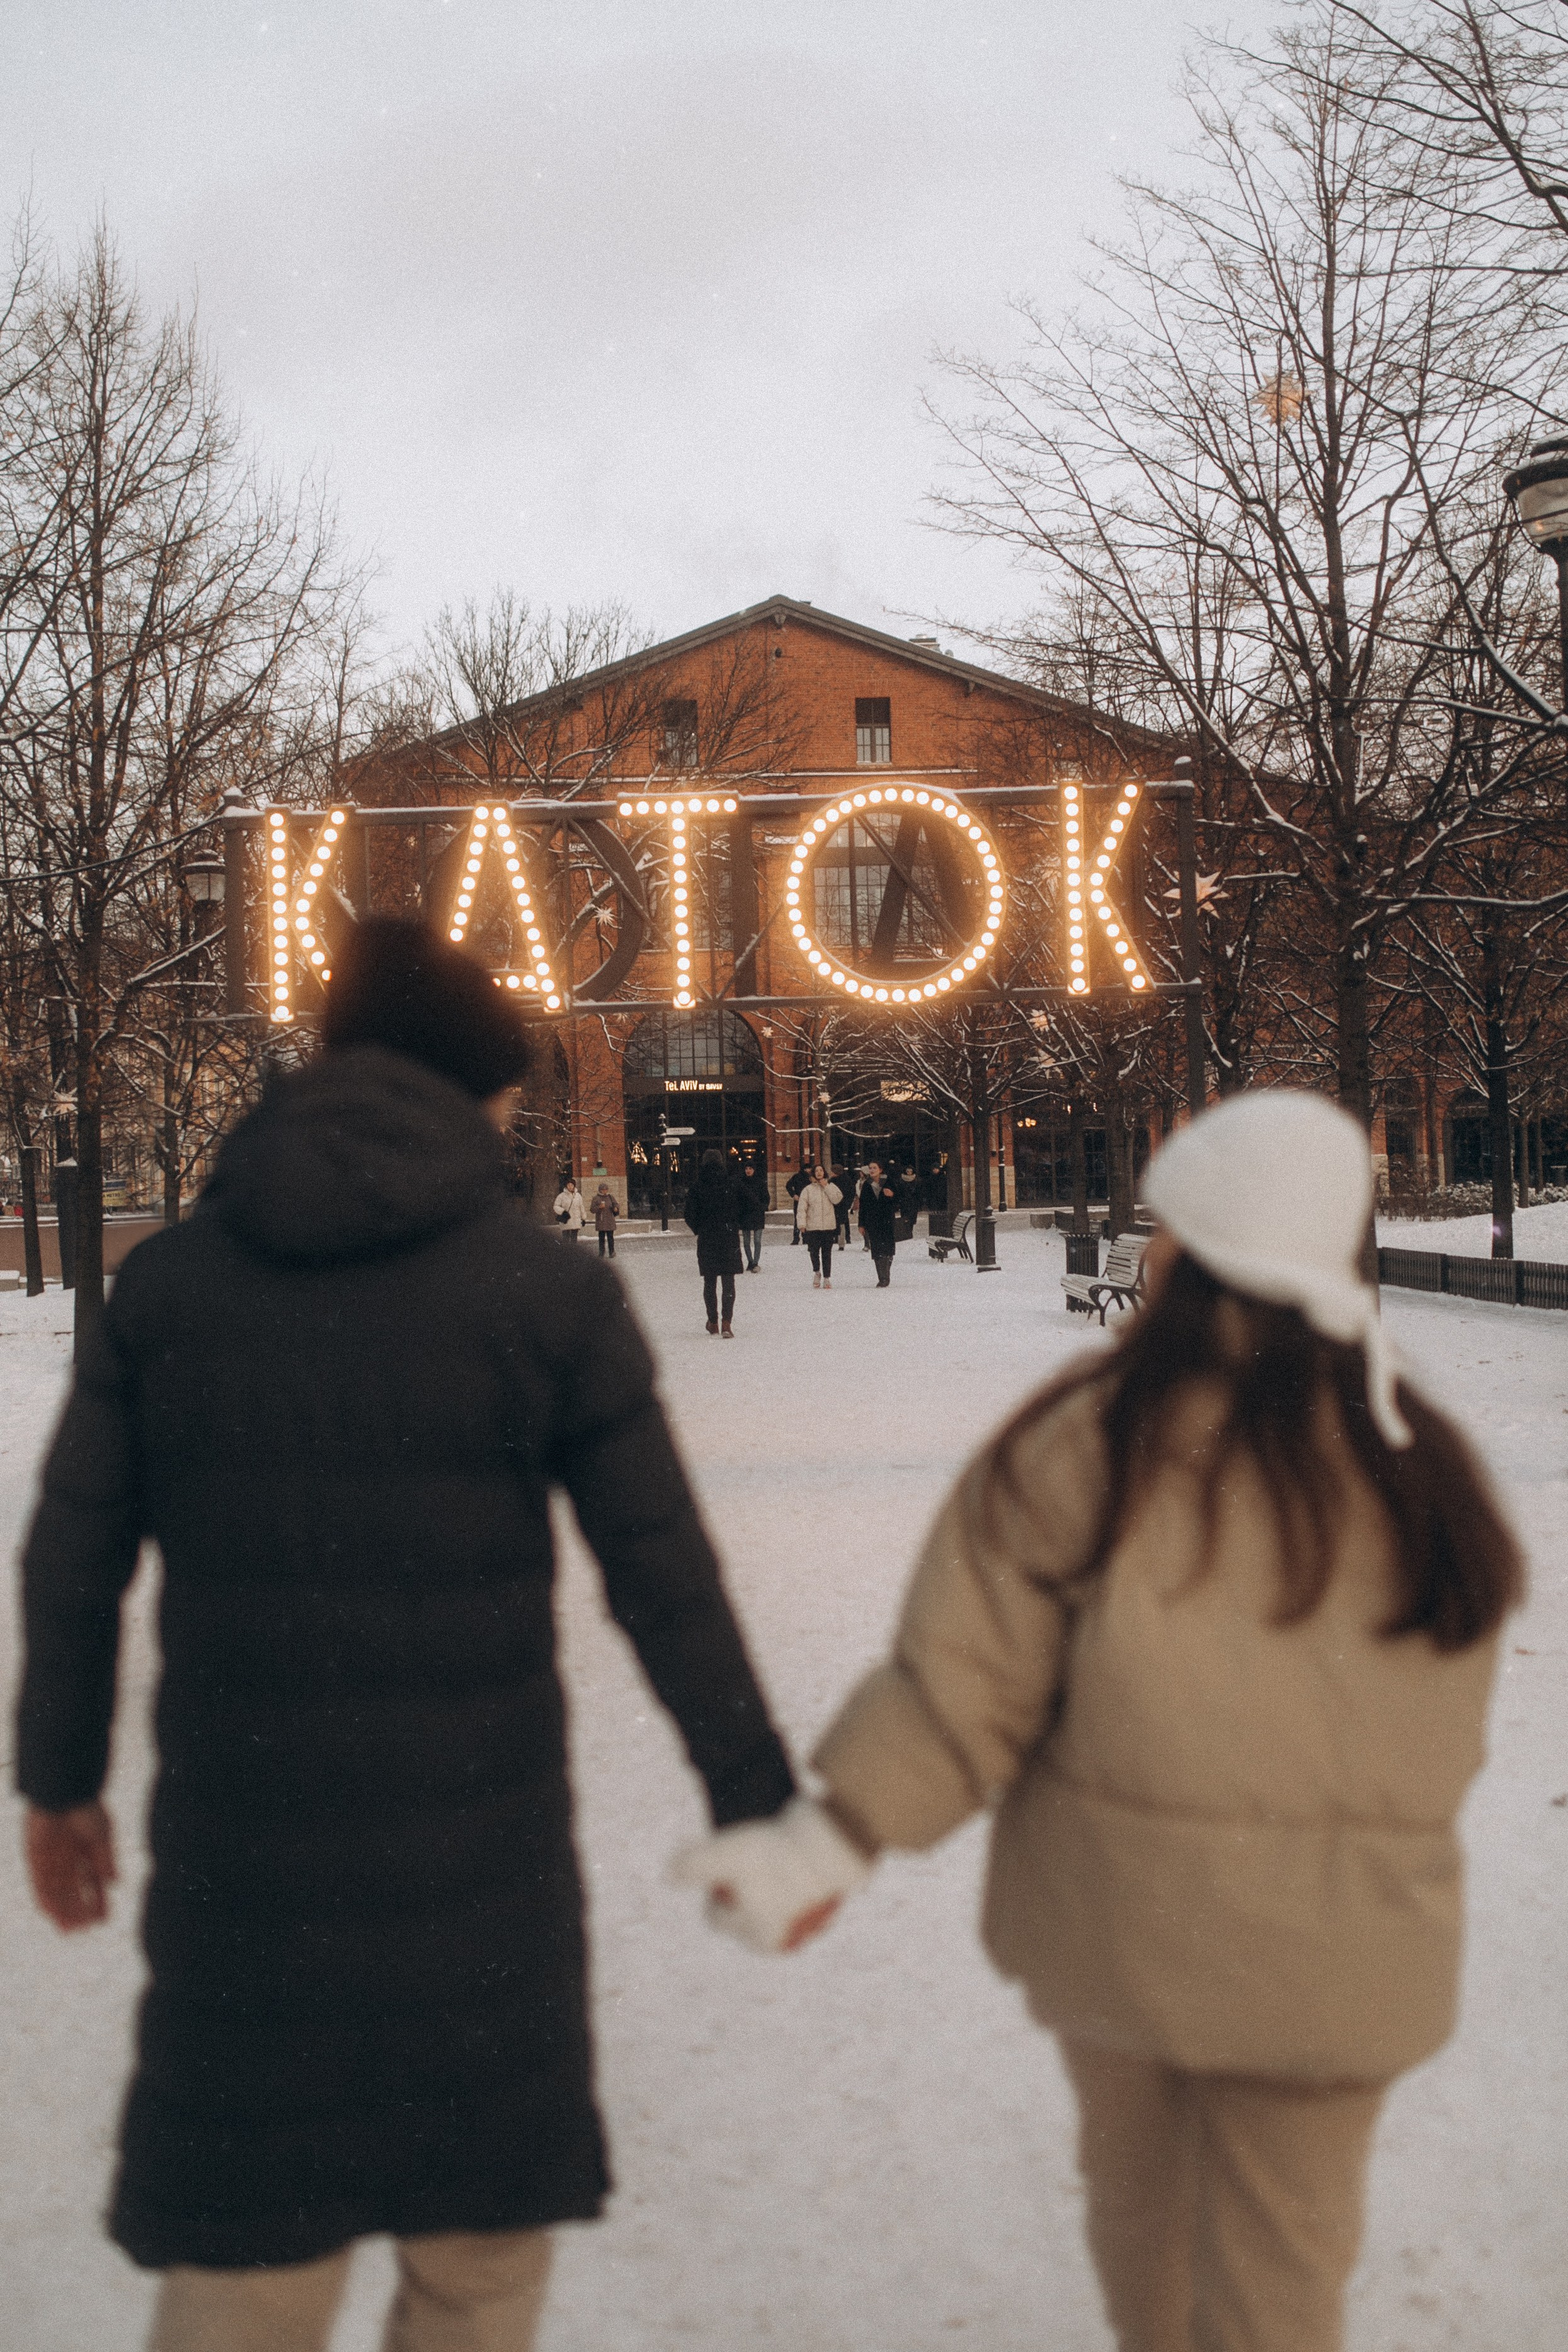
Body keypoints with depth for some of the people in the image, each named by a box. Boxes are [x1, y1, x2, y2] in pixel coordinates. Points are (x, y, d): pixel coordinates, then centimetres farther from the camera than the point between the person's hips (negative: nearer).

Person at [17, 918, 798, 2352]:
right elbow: (666, 1582, -5)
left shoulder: (168, 1281, 0)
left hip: (238, 1847, 2)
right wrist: (754, 1799, 4)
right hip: (476, 1847, -2)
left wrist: (59, 1778, 17)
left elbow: (74, 1561, 4)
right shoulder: (553, 1295, -7)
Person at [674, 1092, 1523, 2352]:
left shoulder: (1083, 1444, -16)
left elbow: (969, 1678, -16)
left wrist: (840, 1831, -10)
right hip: (1335, 1945, 0)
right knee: (1278, 2248, 16)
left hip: (1115, 1910, 0)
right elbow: (1444, 1738, 4)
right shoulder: (1419, 1465, -7)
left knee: (1139, 2191, 25)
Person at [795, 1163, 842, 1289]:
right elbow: (802, 1208, -2)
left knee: (827, 1253, 2)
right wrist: (802, 1223, -12)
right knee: (814, 1251, -2)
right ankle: (817, 1272, 22)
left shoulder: (831, 1187, 8)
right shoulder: (808, 1190, 3)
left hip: (829, 1226, 1)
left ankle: (827, 1278, 7)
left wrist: (826, 1187, -8)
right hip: (813, 1227, -1)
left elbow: (837, 1199, -9)